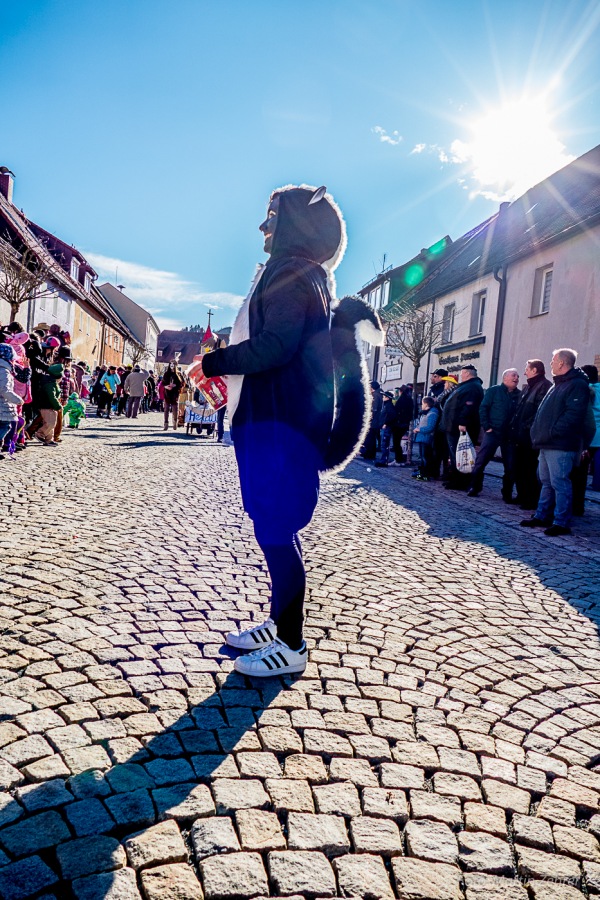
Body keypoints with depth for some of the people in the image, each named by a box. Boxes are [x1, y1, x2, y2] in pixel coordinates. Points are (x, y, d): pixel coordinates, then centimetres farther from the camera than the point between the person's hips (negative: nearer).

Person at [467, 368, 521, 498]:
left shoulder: (519, 395, 8)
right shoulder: (494, 390, 2)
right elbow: (483, 408, -1)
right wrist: (486, 426, -9)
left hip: (510, 435, 2)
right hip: (493, 432, -2)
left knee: (510, 466, 4)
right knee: (481, 461, -3)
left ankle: (507, 493, 13)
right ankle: (474, 488, 8)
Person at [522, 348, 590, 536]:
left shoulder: (577, 385, -11)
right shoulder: (558, 384, 21)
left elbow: (574, 414, -22)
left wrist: (552, 432, -22)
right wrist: (538, 432, 14)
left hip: (560, 445, -10)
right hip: (547, 444, 10)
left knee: (559, 483, -8)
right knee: (546, 481, 15)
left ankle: (561, 522, -4)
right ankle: (542, 516, 23)